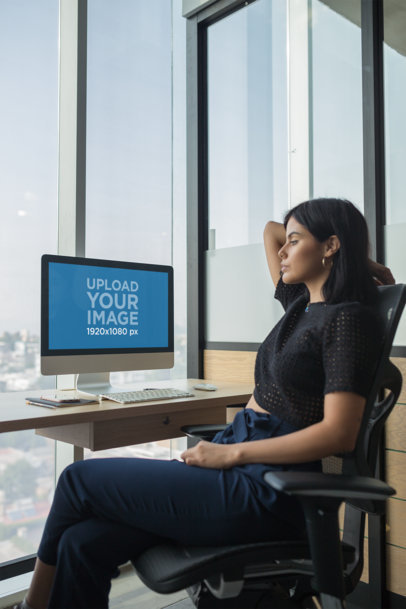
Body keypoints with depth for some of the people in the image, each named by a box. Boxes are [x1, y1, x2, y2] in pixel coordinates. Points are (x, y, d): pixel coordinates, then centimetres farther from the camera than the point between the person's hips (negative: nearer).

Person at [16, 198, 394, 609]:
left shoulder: (348, 317, -10)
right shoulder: (301, 303, 13)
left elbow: (339, 434, -19)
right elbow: (270, 230, 27)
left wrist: (230, 454, -16)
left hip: (267, 490, -7)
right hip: (238, 458, 7)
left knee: (79, 479, -3)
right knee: (83, 543, -7)